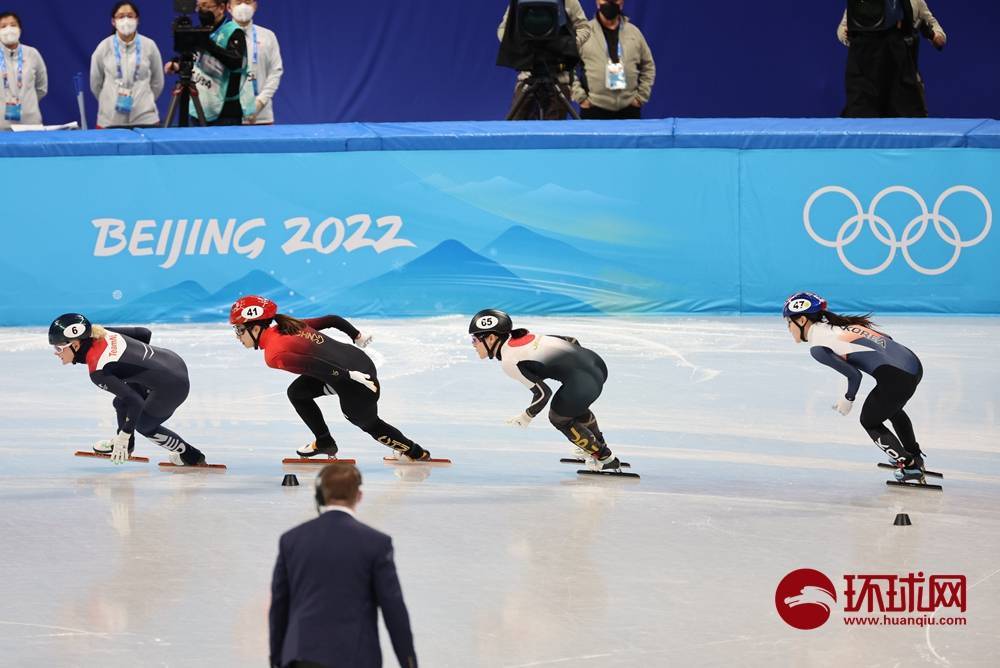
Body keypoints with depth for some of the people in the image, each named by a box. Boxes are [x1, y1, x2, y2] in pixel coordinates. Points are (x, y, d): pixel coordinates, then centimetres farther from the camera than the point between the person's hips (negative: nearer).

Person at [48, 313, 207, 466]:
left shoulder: (98, 372, -23)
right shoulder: (104, 334, -1)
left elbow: (135, 401, -24)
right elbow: (144, 333, 9)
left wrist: (124, 435, -13)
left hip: (172, 386, -8)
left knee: (144, 425, 17)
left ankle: (191, 456, 30)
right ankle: (125, 443, 37)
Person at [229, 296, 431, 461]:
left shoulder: (274, 355, -18)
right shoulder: (287, 326, 7)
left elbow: (314, 366, -27)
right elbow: (332, 320, 12)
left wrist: (351, 377, -26)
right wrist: (356, 335, 26)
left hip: (356, 385, -8)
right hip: (357, 359, 8)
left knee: (367, 423, 21)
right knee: (297, 392, 15)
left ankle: (416, 453, 40)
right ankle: (324, 442, 27)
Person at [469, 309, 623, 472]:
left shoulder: (509, 361, -8)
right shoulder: (521, 336, 15)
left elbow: (544, 392, -10)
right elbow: (571, 341, 20)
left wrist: (527, 416, 7)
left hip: (584, 380, -8)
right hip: (595, 361, 8)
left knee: (559, 418, 20)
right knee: (576, 408, 36)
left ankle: (606, 458, 30)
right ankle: (600, 445, 55)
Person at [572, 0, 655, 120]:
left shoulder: (634, 32, 11)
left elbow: (648, 66, 18)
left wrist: (641, 97, 9)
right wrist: (580, 97, -6)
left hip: (628, 110, 3)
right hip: (593, 111, -3)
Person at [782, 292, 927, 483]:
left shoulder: (818, 346, -5)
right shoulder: (839, 325, 18)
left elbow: (854, 375, -8)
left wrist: (848, 399, 12)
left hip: (896, 377, -8)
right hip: (913, 362, 8)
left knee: (870, 422, 20)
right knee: (892, 409, 37)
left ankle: (909, 466, 23)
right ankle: (914, 455, 50)